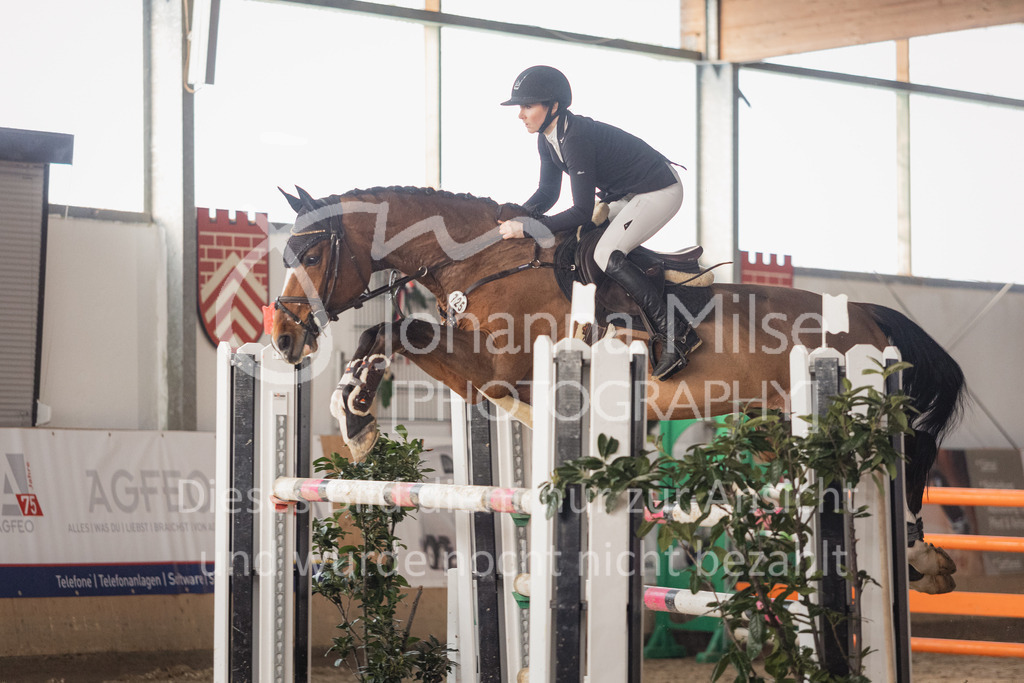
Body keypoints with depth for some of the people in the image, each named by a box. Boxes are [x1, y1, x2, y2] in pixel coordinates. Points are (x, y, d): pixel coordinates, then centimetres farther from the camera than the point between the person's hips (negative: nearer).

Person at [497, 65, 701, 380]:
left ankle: (676, 334, -16)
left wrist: (527, 228, -28)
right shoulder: (548, 138, -1)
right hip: (629, 193, 10)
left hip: (660, 192, -10)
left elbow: (582, 211, -30)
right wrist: (515, 217, -10)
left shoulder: (576, 138, -30)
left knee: (607, 256, -19)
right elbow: (547, 192, 7)